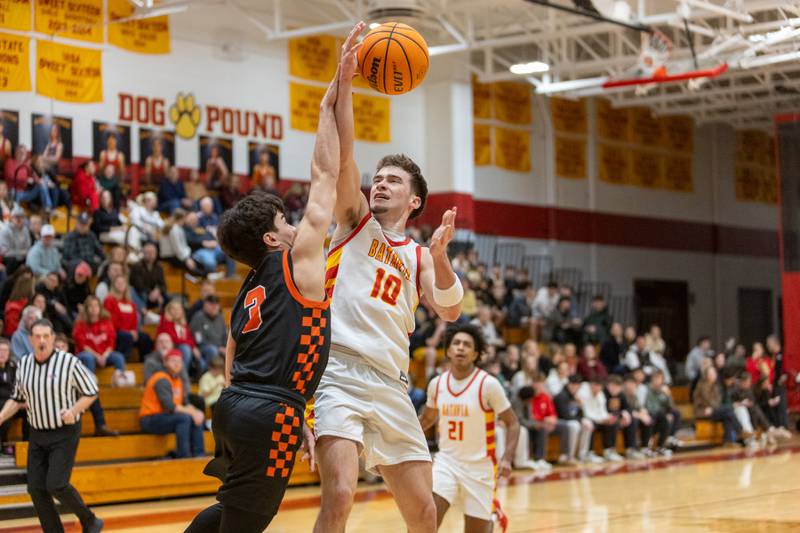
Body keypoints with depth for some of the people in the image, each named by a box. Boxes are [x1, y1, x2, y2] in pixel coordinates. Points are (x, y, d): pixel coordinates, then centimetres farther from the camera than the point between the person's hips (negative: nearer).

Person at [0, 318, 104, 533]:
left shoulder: (69, 362, -12)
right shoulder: (24, 364, 3)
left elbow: (91, 392, -4)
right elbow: (17, 398, 17)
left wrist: (73, 411, -20)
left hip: (64, 433, -5)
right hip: (37, 435, 5)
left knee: (56, 485, -16)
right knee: (36, 489, 0)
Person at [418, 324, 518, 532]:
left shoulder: (488, 384, -12)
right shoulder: (437, 384, 1)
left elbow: (512, 423, -6)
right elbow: (427, 418, 20)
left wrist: (506, 459, -20)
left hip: (479, 466, -2)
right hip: (446, 461, 3)